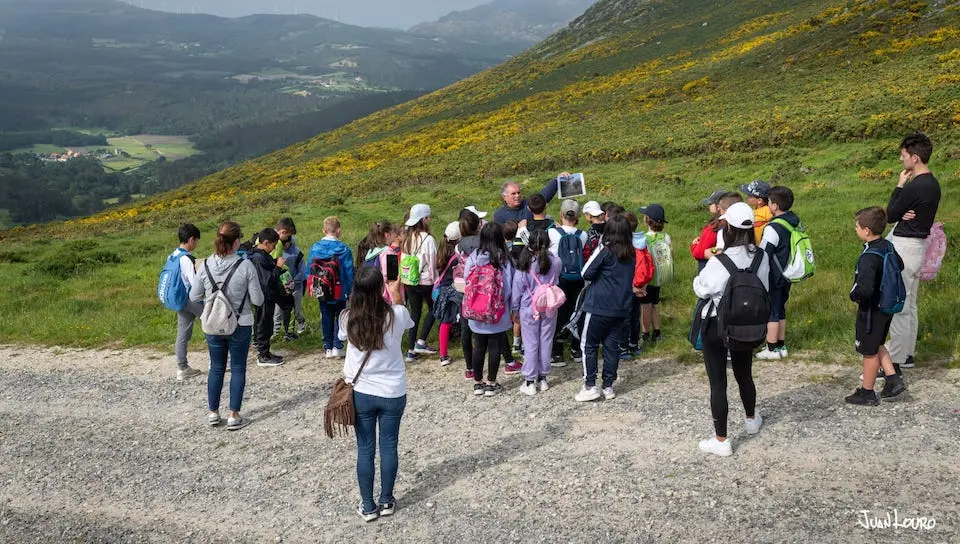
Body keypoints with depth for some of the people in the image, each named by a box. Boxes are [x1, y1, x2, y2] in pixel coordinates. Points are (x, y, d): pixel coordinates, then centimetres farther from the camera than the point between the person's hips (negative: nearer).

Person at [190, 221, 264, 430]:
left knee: (216, 368, 18)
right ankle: (234, 415, 12)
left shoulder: (206, 265, -9)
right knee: (238, 369, 11)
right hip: (240, 326, -3)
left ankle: (213, 412, 26)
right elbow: (258, 300, -12)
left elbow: (194, 297, 0)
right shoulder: (246, 266, -18)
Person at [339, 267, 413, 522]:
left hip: (361, 393, 0)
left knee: (365, 450, 11)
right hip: (393, 393, 0)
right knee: (389, 447, 14)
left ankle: (368, 506, 20)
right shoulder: (397, 314, -16)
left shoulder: (348, 318, -13)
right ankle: (386, 501, 26)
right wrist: (397, 295, 20)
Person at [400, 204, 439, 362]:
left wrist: (404, 279, 14)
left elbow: (402, 260, 7)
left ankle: (411, 350, 13)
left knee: (414, 313, 14)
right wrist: (435, 281, -2)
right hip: (425, 281, -5)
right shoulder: (428, 239, -16)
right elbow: (432, 263, -12)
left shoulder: (406, 238, 1)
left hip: (408, 282, 5)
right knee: (433, 309, 17)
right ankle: (421, 342, 7)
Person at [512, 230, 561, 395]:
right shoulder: (555, 262, -11)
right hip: (549, 309, 2)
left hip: (528, 309, -2)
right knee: (546, 342, 13)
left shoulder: (524, 265, -14)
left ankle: (529, 381, 9)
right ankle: (542, 378, 22)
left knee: (530, 344, 5)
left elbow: (517, 288, -5)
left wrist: (515, 308, 6)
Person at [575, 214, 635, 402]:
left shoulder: (605, 249, -13)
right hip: (621, 307, 6)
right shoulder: (631, 254, 5)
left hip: (599, 306, -6)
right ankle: (608, 387, 15)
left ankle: (590, 386, 1)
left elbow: (586, 273, -11)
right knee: (612, 345, 12)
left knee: (588, 345, 4)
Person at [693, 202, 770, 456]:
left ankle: (721, 440, 9)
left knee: (718, 382, 3)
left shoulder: (719, 262, -24)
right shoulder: (762, 257, -8)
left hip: (717, 325, -5)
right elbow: (764, 288, 5)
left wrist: (703, 272, 5)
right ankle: (752, 420, 48)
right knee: (744, 374, 26)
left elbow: (701, 289, -11)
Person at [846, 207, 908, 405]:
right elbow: (899, 266, 18)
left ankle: (867, 393, 21)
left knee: (869, 352, 7)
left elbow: (865, 289, -37)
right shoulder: (888, 246, -2)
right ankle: (893, 379, 24)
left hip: (871, 311, -8)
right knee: (877, 346, 26)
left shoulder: (869, 257, -29)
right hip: (887, 306, 8)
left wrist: (853, 295, -17)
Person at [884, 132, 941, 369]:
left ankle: (896, 361, 1)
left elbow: (890, 215, -12)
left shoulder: (914, 187, -22)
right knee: (909, 305, 17)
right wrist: (903, 214, -10)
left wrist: (899, 185, -6)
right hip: (918, 245, 10)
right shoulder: (933, 184, 8)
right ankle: (907, 354, 26)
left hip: (905, 248, -10)